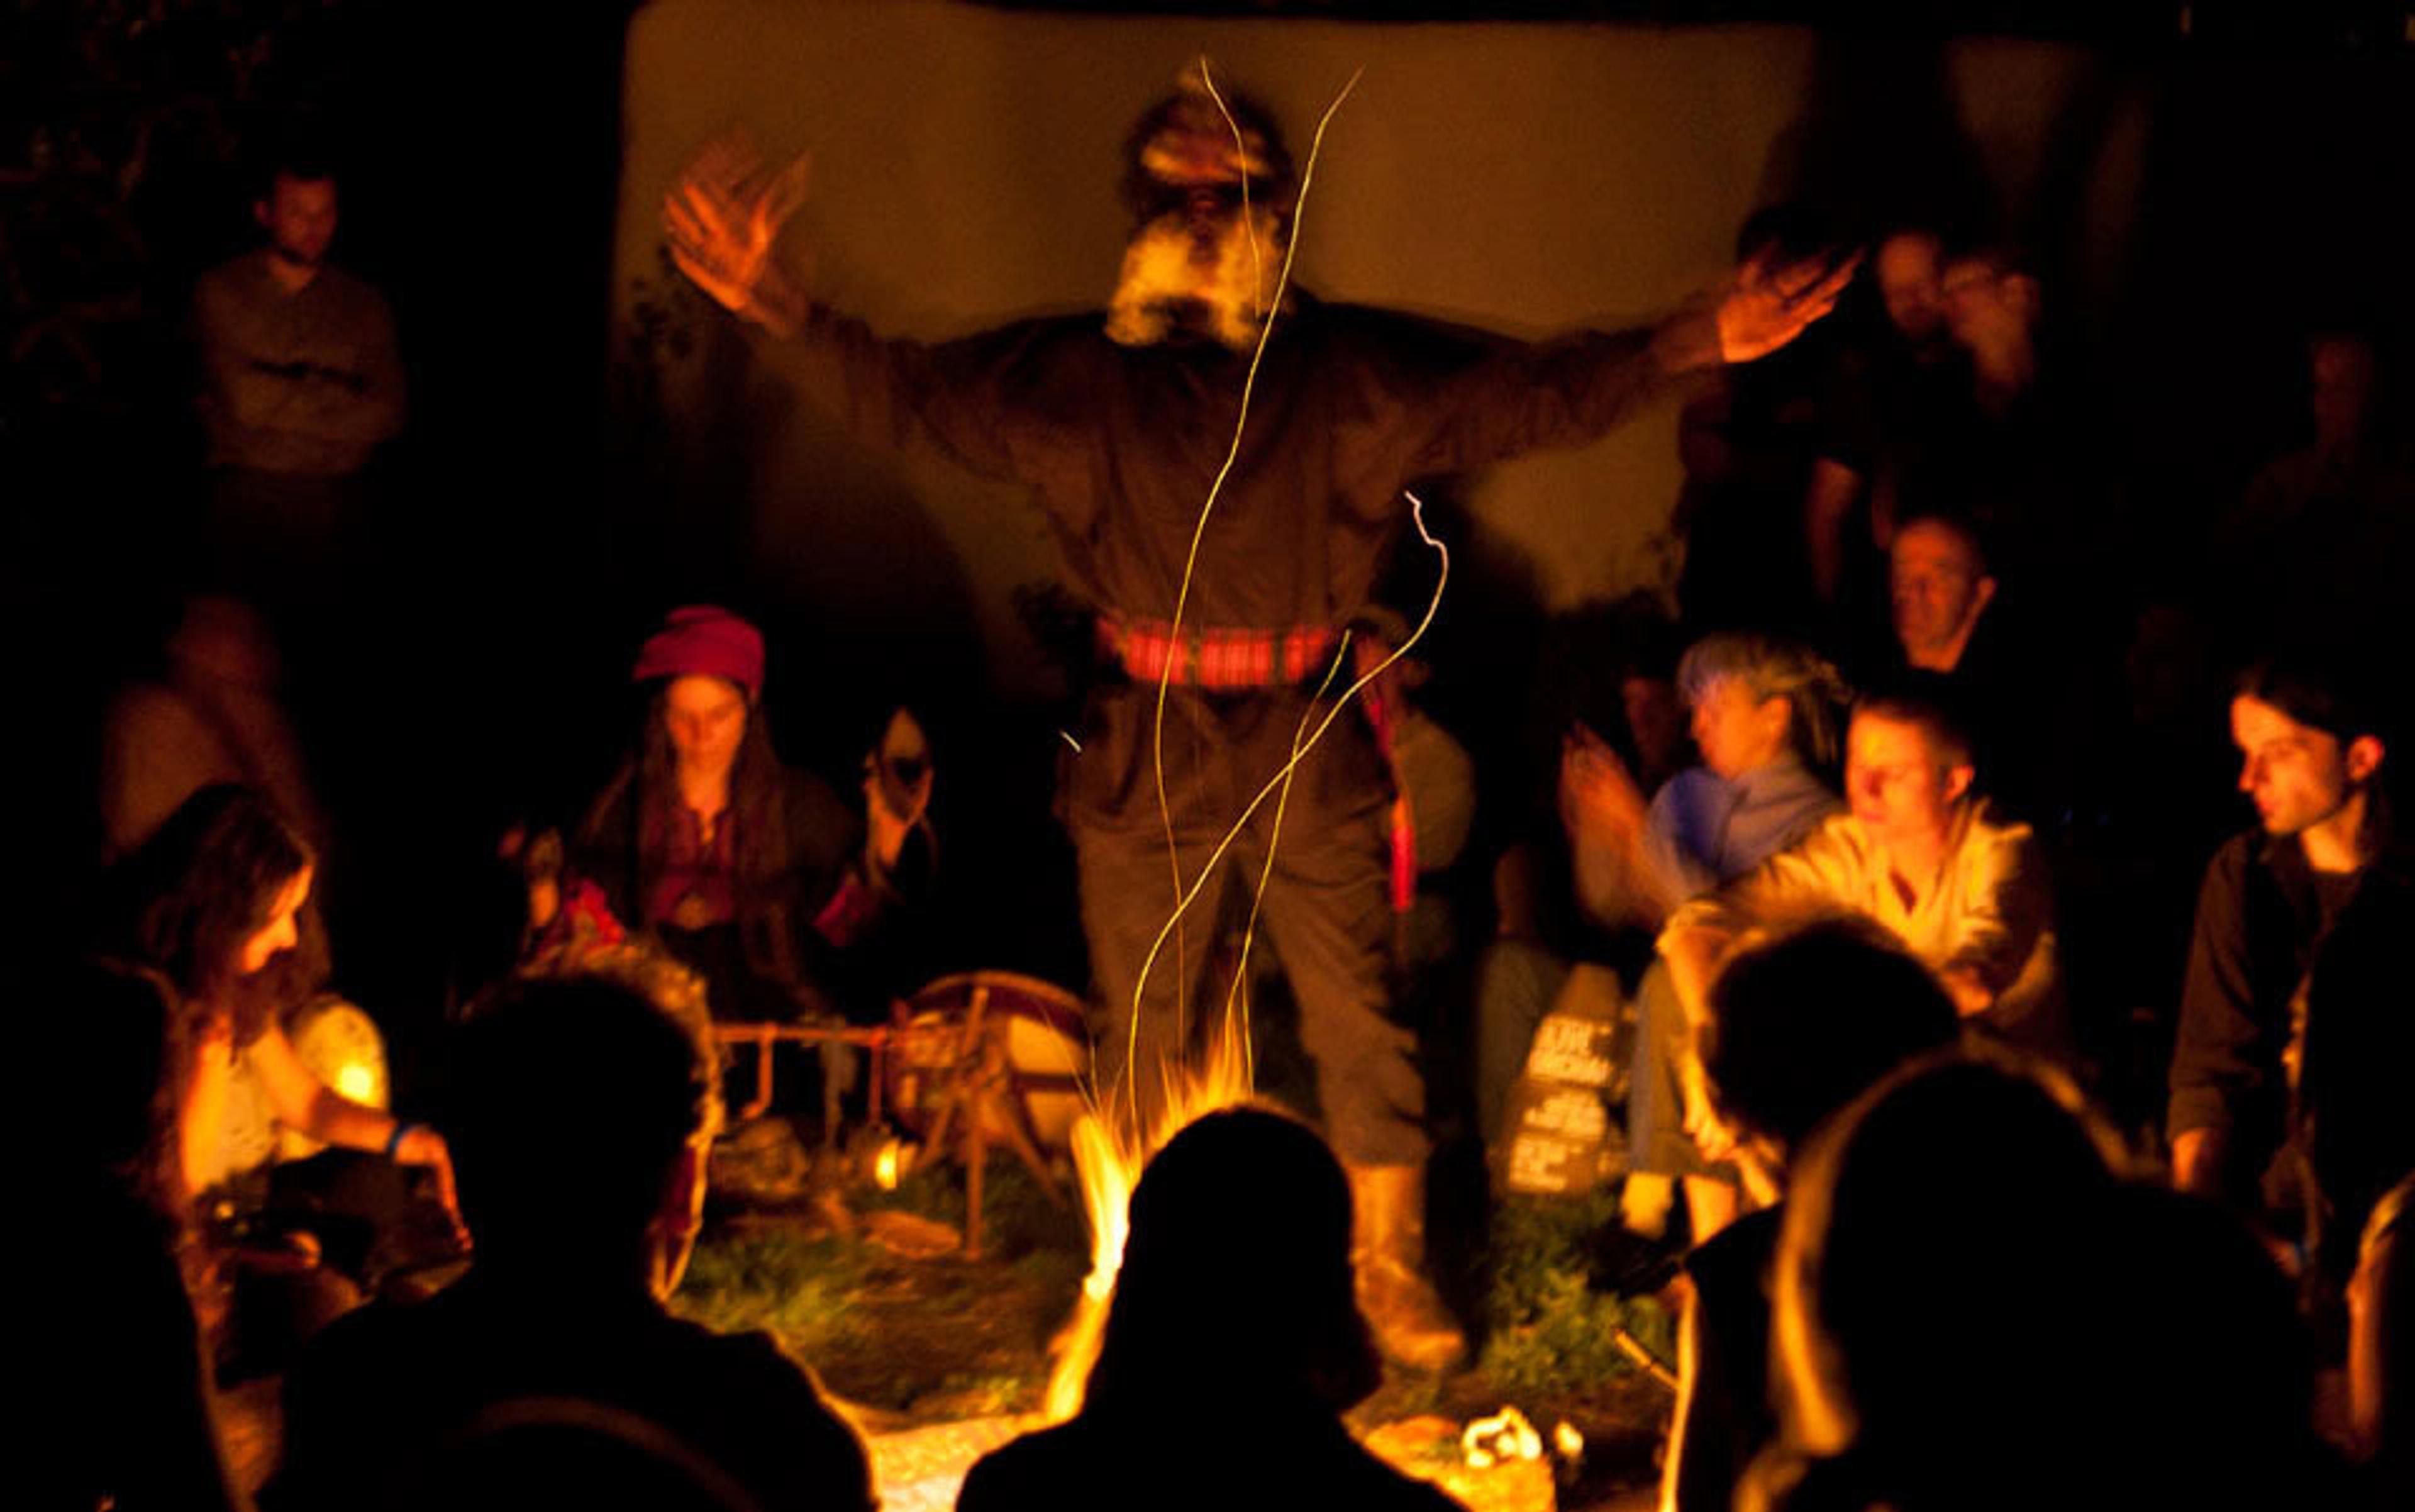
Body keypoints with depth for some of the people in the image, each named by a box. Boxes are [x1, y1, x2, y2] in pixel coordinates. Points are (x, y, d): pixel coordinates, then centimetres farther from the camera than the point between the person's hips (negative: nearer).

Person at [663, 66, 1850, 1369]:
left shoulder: (1352, 372, 3)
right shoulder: (1078, 376, 5)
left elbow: (1538, 395, 0)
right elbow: (904, 396, 5)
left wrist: (1694, 343, -12)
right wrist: (774, 303, -8)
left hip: (1308, 747, -1)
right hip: (1144, 755, 1)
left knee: (1358, 1021, 0)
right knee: (1138, 1035, 8)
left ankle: (1392, 1276, 11)